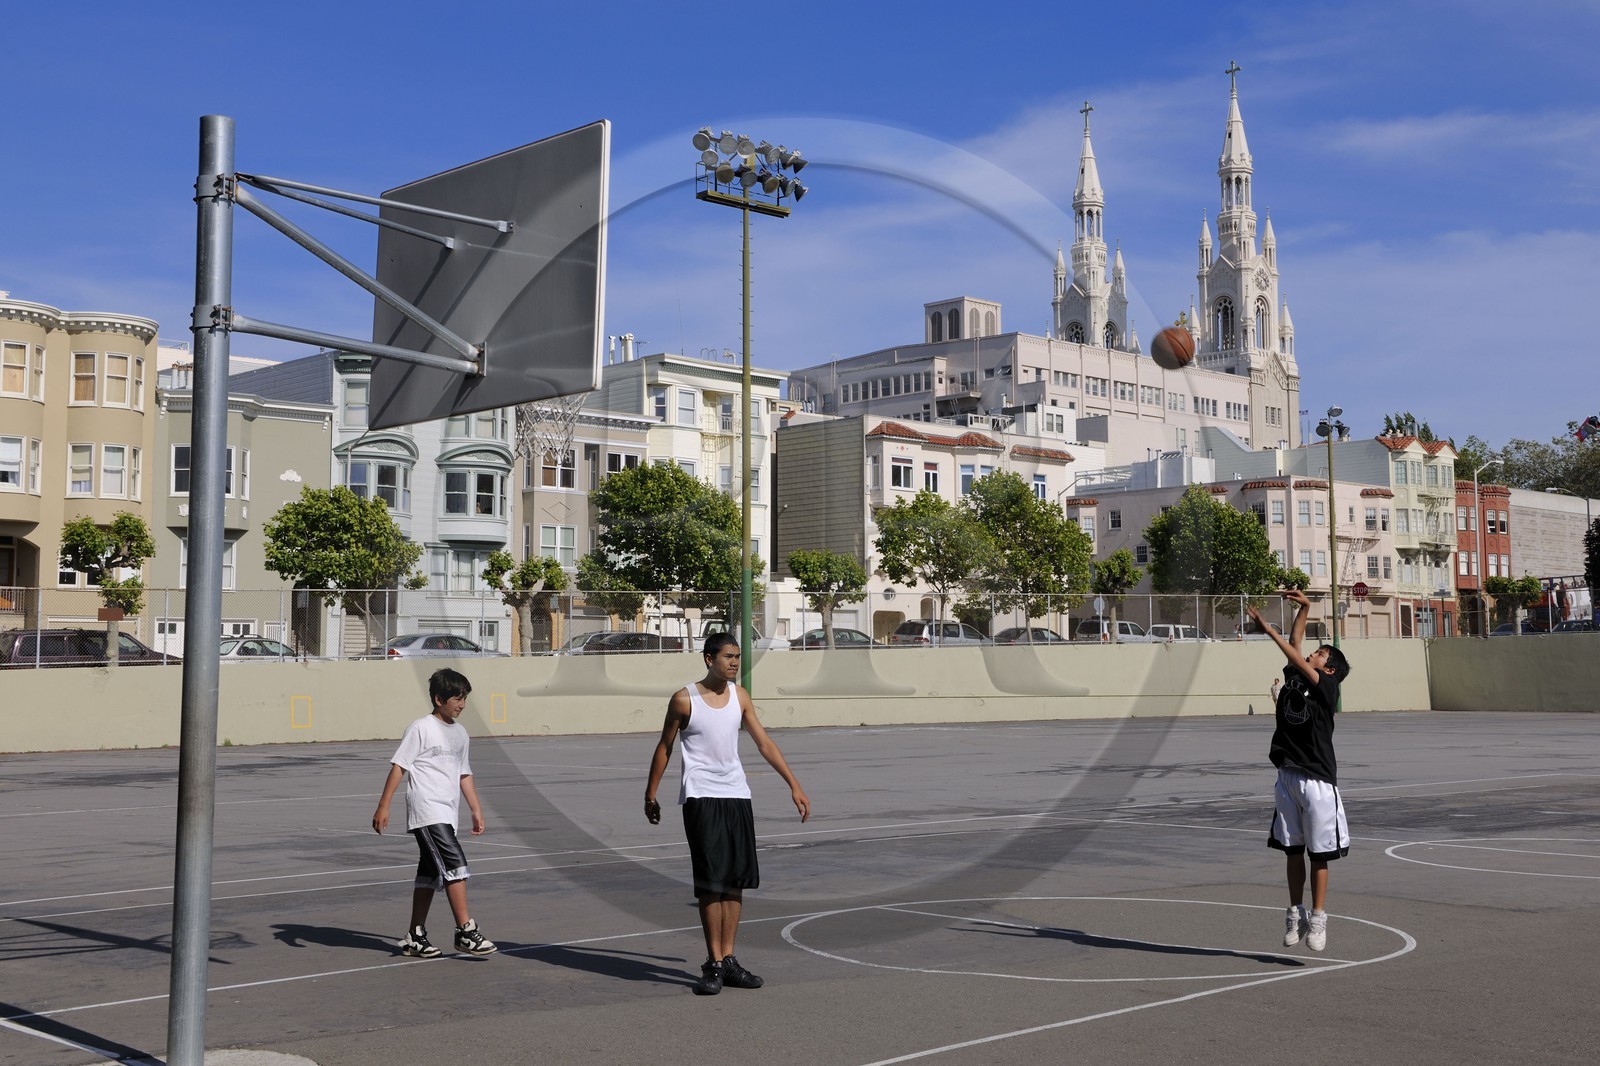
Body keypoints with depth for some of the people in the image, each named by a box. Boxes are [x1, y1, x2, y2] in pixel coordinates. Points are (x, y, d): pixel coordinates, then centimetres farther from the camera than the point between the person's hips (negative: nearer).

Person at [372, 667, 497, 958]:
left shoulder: (460, 732, 14)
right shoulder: (421, 728, -7)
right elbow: (399, 766, -8)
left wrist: (476, 809, 18)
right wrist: (383, 806, -11)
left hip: (446, 814, 8)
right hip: (427, 811, -8)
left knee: (430, 874, 10)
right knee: (456, 866, -15)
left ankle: (414, 937, 17)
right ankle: (465, 931, -12)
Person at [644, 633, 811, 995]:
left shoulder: (739, 696, 7)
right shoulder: (684, 700, -7)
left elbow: (764, 743, 9)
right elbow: (664, 747, 3)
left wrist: (793, 784, 5)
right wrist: (650, 795, 5)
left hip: (736, 795, 5)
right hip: (701, 797, -5)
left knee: (736, 881, 6)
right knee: (711, 882, -9)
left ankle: (728, 959, 14)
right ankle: (713, 965, -3)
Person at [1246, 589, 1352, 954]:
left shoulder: (1328, 687, -6)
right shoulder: (1293, 678, 10)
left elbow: (1300, 662, -18)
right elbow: (1294, 646, 14)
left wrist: (1270, 630, -20)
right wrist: (1303, 609, 10)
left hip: (1318, 779, -6)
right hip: (1288, 776, 6)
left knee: (1319, 853, 1)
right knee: (1292, 850, 11)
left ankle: (1318, 918, 8)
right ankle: (1295, 914, 19)